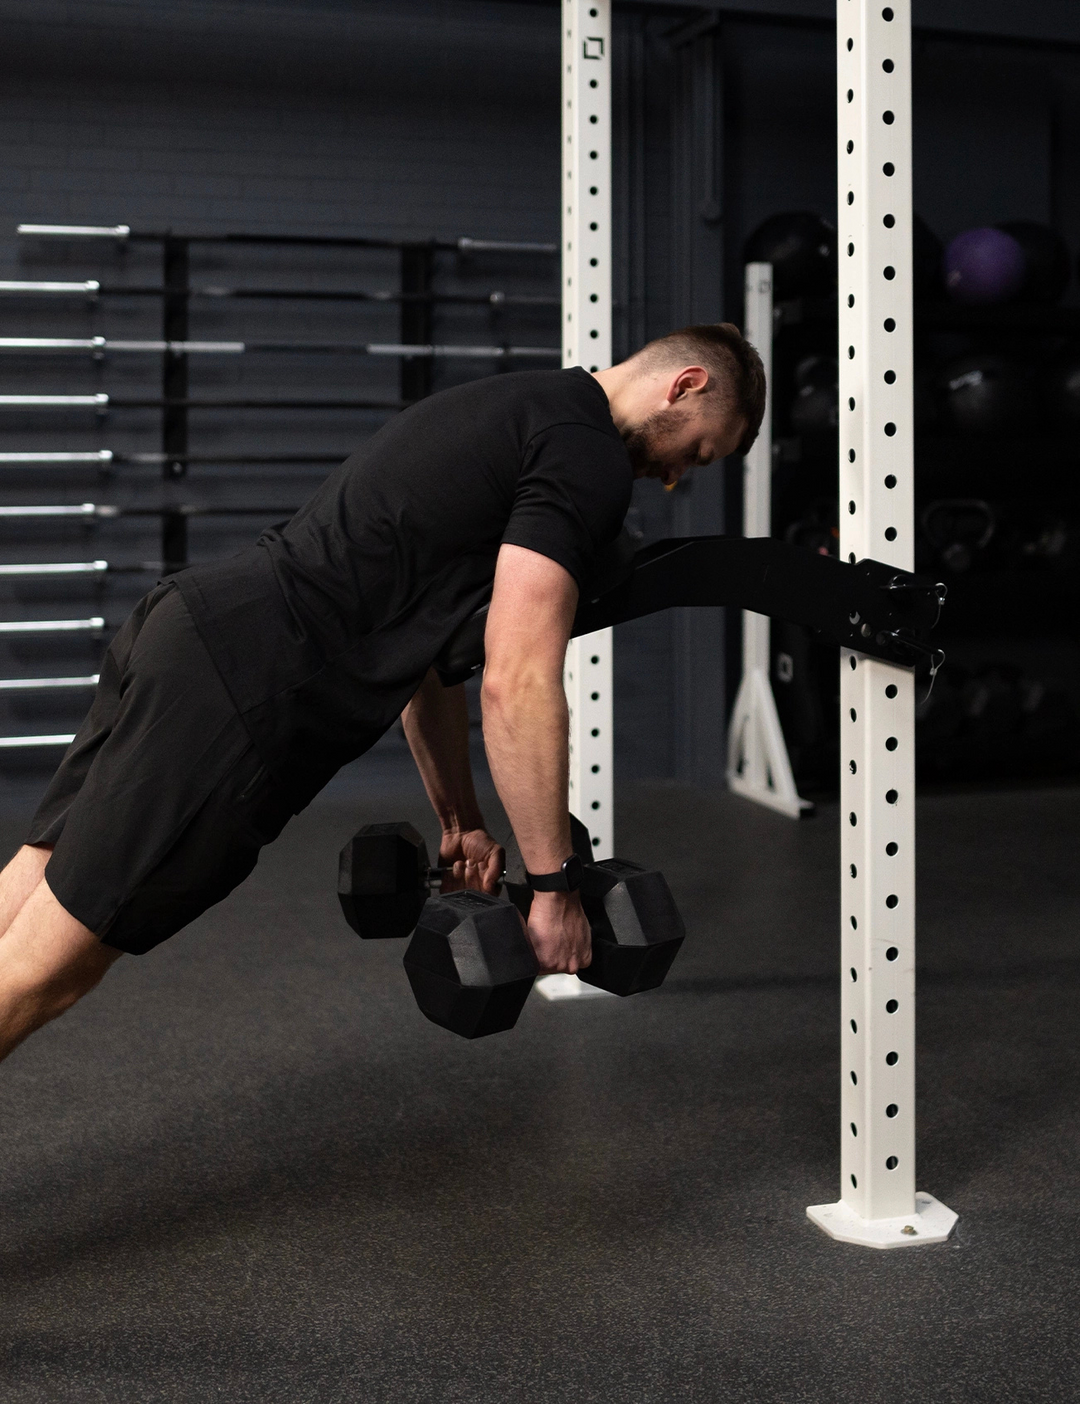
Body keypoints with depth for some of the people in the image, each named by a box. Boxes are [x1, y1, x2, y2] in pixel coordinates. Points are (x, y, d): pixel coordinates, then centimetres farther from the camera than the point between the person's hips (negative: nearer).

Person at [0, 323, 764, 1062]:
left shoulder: (521, 410, 25)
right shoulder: (585, 454, -6)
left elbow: (427, 636, 29)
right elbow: (518, 683, -13)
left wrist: (462, 822, 32)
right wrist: (553, 887, -4)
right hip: (237, 684, -10)